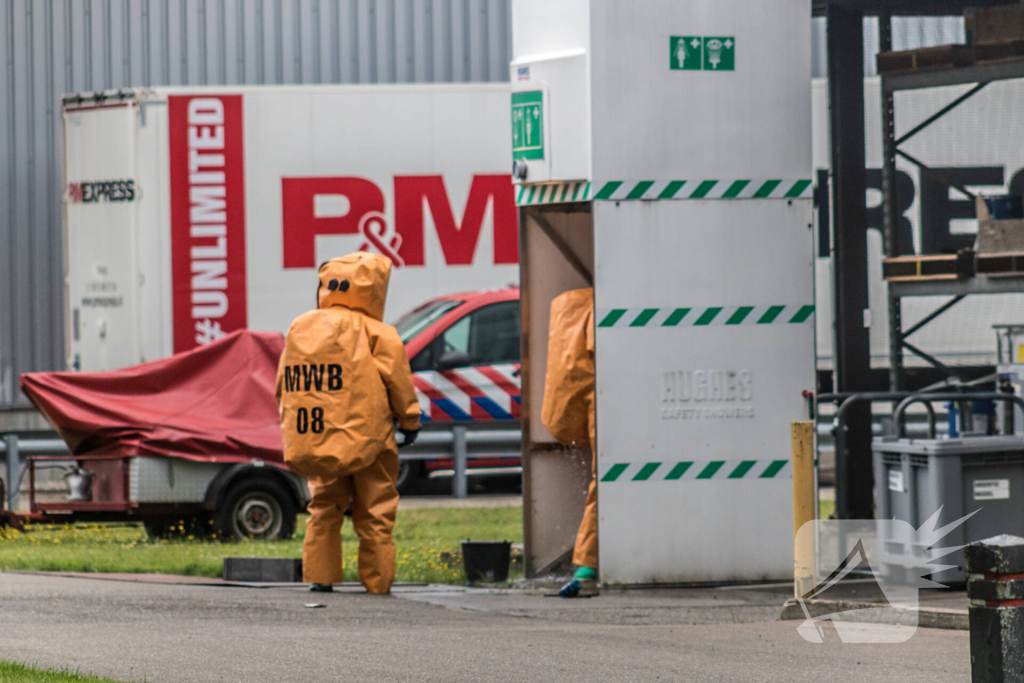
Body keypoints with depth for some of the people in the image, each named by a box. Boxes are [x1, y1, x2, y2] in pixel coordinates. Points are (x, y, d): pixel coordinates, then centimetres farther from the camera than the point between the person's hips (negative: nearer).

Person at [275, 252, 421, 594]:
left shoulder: (298, 329, 8)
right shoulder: (378, 335, -9)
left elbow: (284, 386, 12)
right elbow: (398, 381, -5)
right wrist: (410, 422, 8)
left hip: (315, 440, 4)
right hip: (367, 438, -4)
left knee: (324, 507, 16)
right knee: (374, 512, 3)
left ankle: (320, 575, 9)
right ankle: (377, 580, 3)